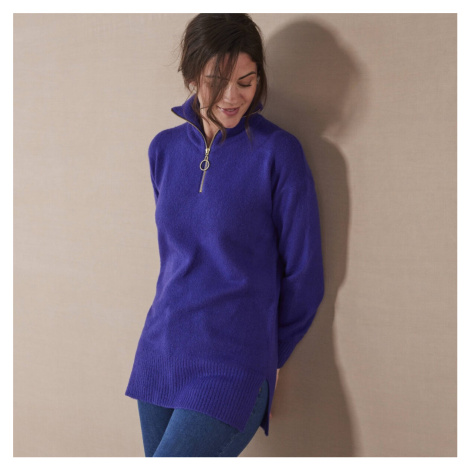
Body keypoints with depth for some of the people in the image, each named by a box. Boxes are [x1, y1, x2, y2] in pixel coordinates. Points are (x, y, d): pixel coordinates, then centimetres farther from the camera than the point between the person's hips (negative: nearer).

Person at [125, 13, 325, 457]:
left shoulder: (277, 152, -9)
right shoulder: (165, 149, 6)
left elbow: (304, 275, -2)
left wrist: (269, 354, 9)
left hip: (229, 374, -5)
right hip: (158, 357, 5)